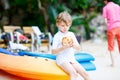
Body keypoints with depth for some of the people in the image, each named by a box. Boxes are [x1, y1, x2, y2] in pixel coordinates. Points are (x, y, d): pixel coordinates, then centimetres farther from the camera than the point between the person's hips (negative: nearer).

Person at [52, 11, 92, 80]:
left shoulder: (71, 34, 12)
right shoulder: (57, 36, -4)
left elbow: (78, 48, 13)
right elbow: (53, 51, -10)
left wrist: (74, 45, -10)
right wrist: (63, 47, -24)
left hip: (72, 59, 6)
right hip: (62, 59, -6)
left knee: (85, 73, -8)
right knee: (74, 73, -29)